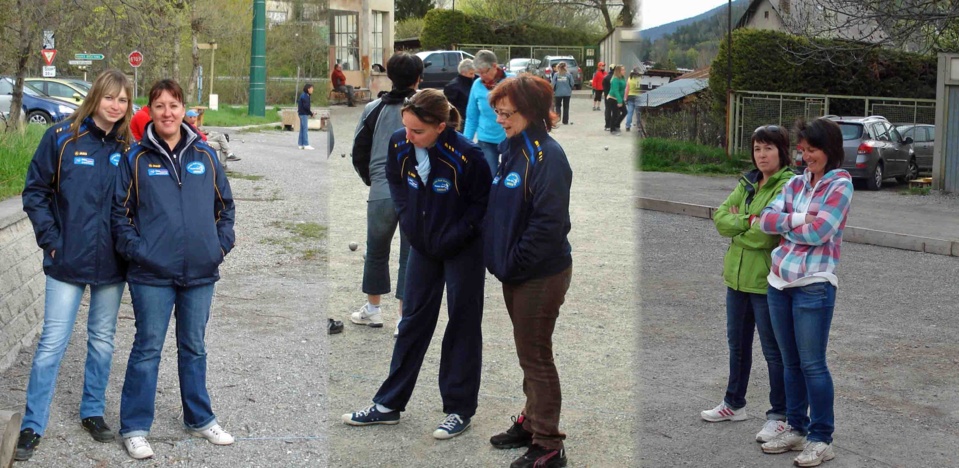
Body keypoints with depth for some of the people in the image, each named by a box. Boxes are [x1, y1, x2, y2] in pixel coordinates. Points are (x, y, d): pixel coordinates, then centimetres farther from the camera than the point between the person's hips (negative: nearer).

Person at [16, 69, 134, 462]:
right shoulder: (62, 138, -6)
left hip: (111, 265, 3)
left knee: (102, 340, 14)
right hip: (68, 262, -3)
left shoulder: (128, 147, 2)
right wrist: (50, 240, -7)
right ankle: (32, 427, 6)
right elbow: (35, 192, -1)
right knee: (52, 343, -2)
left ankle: (93, 412, 30)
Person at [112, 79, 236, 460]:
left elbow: (224, 205, 13)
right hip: (152, 272, -3)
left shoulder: (205, 155, 6)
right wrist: (134, 250, -11)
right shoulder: (136, 158, -2)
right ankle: (134, 428, 11)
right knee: (147, 349, 2)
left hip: (200, 271, 3)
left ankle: (200, 419, 28)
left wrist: (222, 244, 2)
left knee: (194, 347, 16)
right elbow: (120, 210, -1)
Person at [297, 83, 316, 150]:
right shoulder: (305, 96, -14)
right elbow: (306, 106, -20)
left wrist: (311, 111, 7)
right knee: (305, 129, -9)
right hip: (304, 114, -10)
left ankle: (301, 144, 11)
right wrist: (311, 113, -11)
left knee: (302, 129, 9)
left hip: (302, 114, 10)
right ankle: (306, 145, -10)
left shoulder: (303, 96, 15)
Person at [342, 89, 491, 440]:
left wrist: (453, 237, -17)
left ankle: (459, 410, 18)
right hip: (423, 246, 5)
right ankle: (388, 405, 22)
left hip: (463, 249, -5)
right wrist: (408, 218, -1)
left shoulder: (466, 156, -27)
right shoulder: (399, 144, -13)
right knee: (414, 320, 13)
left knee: (463, 324, 6)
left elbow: (483, 201, -14)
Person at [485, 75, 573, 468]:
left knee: (535, 356, 0)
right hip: (516, 273, 8)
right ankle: (531, 422, 34)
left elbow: (549, 222, -25)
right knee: (528, 352, 19)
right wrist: (501, 258, 7)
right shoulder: (513, 150, 8)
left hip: (540, 274, -8)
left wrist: (515, 262, -18)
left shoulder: (546, 155, -19)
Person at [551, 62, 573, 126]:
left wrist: (553, 91, 10)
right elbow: (571, 83, -2)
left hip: (558, 93, 0)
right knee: (566, 107, 8)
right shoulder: (568, 74, -5)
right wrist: (570, 90, 17)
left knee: (558, 106, 13)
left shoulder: (556, 74, -6)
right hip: (567, 93, 0)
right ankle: (565, 121, 9)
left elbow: (553, 84, -6)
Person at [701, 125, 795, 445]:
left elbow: (766, 235, -25)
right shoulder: (748, 183, 10)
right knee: (737, 344, 20)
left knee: (773, 350, 3)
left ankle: (779, 415, 14)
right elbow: (720, 217, 1)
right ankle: (734, 404, 35)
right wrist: (748, 221, -15)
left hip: (766, 281, -8)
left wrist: (735, 225, -9)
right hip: (737, 276, 8)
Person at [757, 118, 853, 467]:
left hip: (814, 285, -6)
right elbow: (766, 219, 3)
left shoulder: (840, 185, -6)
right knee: (790, 362, 14)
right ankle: (796, 428, 26)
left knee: (812, 364, -3)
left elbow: (818, 232, -16)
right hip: (780, 281, 6)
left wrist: (783, 223, -2)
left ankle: (821, 439, 7)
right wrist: (797, 219, -12)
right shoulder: (797, 183, 12)